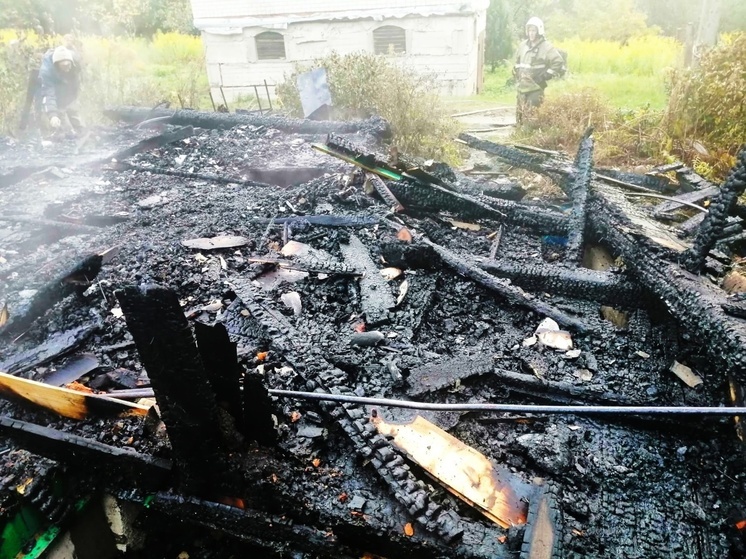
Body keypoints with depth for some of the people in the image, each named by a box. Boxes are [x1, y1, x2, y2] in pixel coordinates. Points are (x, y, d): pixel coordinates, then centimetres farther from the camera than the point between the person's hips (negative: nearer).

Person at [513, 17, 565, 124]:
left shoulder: (547, 47, -7)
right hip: (522, 87, 7)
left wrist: (545, 75, -13)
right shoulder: (523, 45, 12)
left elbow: (559, 64, -9)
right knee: (520, 116, 12)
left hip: (536, 89, -7)